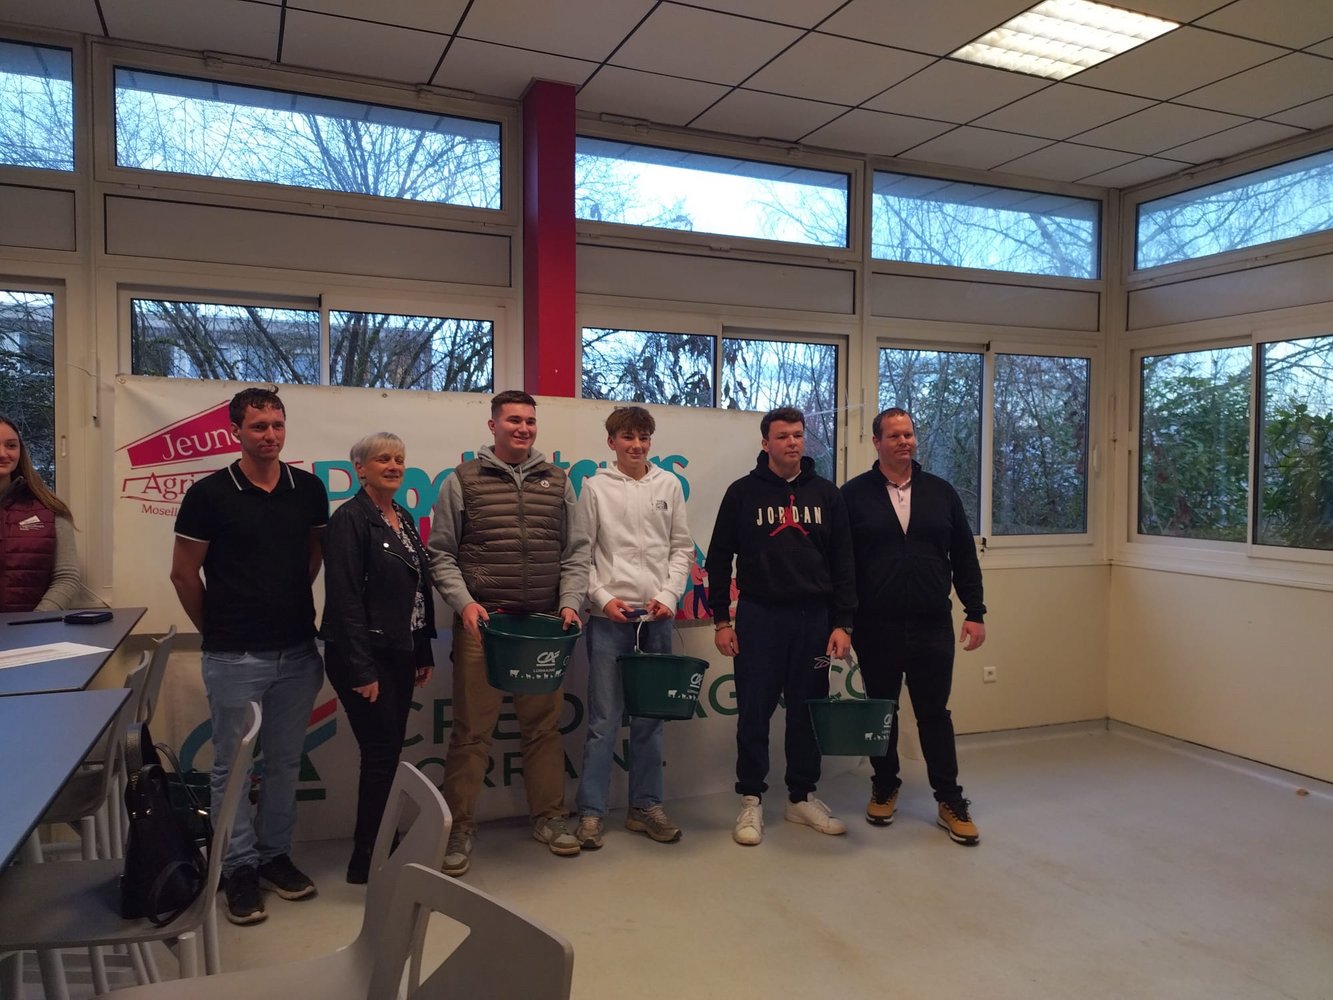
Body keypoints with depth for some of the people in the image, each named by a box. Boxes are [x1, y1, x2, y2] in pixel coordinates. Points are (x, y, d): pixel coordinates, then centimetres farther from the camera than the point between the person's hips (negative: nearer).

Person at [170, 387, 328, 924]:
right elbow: (184, 573, 0)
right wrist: (215, 630, 6)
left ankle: (274, 853, 29)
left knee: (285, 761, 13)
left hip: (297, 652, 4)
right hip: (235, 657, -3)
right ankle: (240, 867, 21)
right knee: (232, 765, 7)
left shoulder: (309, 489, 2)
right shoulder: (209, 493, -8)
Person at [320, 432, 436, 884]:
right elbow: (345, 600, -18)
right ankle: (365, 863, 10)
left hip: (401, 655, 8)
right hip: (366, 658, -8)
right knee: (381, 754, -4)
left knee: (388, 753, 13)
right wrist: (361, 670, -20)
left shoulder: (404, 520, 12)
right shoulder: (351, 520, -12)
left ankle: (379, 850, 25)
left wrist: (424, 653, 14)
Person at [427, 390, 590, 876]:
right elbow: (441, 554, 3)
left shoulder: (557, 481, 10)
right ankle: (460, 827, 15)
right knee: (471, 730, 2)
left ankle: (548, 817, 26)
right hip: (481, 620, -2)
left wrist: (570, 603, -2)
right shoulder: (463, 481, 2)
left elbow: (576, 552, 11)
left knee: (544, 725, 11)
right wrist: (464, 602, -10)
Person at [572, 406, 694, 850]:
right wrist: (603, 597, -10)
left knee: (650, 718, 10)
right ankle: (591, 811, 10)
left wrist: (669, 595, -4)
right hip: (610, 617, -3)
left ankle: (645, 807, 21)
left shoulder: (669, 485, 8)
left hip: (657, 616, 3)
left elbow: (682, 547, 8)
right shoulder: (596, 487, 2)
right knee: (604, 720, 0)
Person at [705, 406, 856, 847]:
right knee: (754, 712, 2)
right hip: (759, 616, -2)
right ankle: (751, 801, 15)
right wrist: (721, 620, -3)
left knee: (808, 711, 9)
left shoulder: (826, 493, 6)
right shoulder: (743, 492, 0)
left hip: (814, 616, 2)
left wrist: (843, 623, -1)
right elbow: (719, 559, 2)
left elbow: (842, 562, 6)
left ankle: (802, 797, 23)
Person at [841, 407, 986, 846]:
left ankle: (950, 802, 17)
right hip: (876, 628, -1)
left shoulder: (941, 492, 6)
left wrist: (975, 612, 3)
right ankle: (884, 789, 30)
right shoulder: (854, 495, -2)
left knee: (935, 714, 7)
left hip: (933, 627, 1)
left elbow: (965, 558, 8)